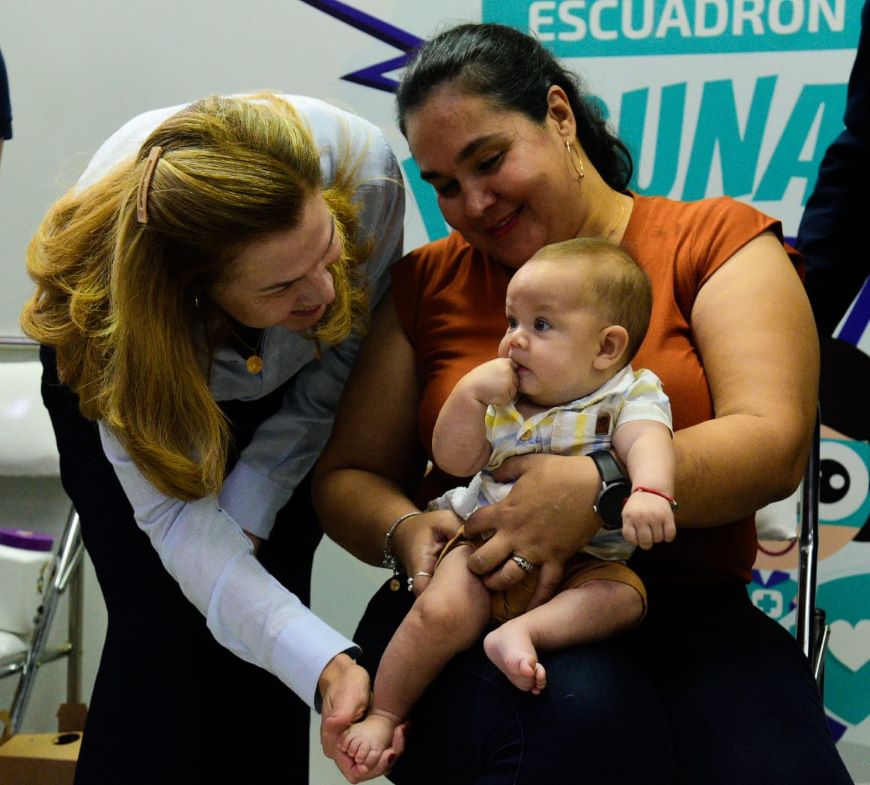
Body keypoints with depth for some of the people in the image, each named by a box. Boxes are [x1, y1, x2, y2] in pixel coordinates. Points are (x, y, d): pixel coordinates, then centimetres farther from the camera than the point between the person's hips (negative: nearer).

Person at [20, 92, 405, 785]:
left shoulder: (364, 168, -37)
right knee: (164, 634, -15)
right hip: (135, 379, -2)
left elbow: (341, 364, -17)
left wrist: (251, 504, -17)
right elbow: (177, 518, -38)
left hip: (282, 394, 2)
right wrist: (325, 665, -50)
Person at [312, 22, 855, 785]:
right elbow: (346, 475, 14)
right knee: (577, 714, -35)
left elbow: (773, 443, -8)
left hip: (687, 614, -1)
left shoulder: (716, 238, 6)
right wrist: (405, 530, -10)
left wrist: (603, 491, -24)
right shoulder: (425, 285, 14)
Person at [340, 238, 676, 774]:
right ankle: (384, 713, -5)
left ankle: (521, 631, -37)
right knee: (440, 611, -21)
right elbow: (455, 461, 5)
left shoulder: (630, 394, -5)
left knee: (624, 597, -30)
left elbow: (648, 438, -27)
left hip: (583, 561, -2)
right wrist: (469, 395, -11)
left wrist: (651, 490, -49)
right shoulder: (504, 396, 8)